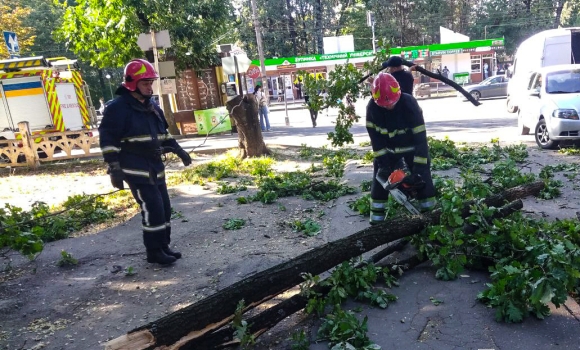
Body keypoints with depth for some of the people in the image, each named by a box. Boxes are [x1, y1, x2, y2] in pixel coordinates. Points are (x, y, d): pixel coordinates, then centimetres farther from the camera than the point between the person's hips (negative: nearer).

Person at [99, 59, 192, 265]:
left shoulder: (152, 107, 13)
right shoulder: (118, 108, -11)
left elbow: (162, 134, 24)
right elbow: (108, 141, -14)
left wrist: (178, 150, 17)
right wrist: (114, 170, -19)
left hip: (155, 168, 8)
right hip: (136, 170, -8)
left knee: (164, 208, 11)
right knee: (153, 209, -8)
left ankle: (164, 247, 24)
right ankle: (154, 252, 7)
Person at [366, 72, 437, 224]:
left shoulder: (409, 103, -29)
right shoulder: (372, 106, -20)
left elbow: (420, 137, -27)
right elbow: (375, 136, -13)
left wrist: (419, 167, -30)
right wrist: (382, 161, -18)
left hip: (412, 147, -2)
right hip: (387, 149, 3)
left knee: (422, 179, -4)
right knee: (380, 179, 1)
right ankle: (376, 220, 11)